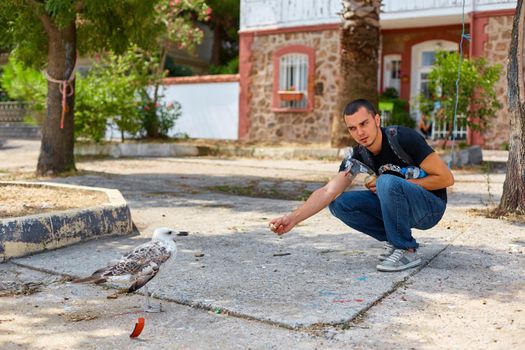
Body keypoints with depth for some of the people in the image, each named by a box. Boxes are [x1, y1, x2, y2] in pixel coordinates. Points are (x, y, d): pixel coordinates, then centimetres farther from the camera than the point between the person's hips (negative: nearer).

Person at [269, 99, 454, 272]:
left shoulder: (404, 138, -22)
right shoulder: (358, 155, -8)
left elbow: (446, 178, -19)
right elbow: (328, 191, -17)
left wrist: (396, 184, -21)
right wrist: (292, 218, -31)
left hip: (430, 207, -5)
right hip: (396, 204, 6)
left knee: (388, 182, -35)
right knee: (339, 203, -12)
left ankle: (407, 250, -17)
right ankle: (393, 240, 1)